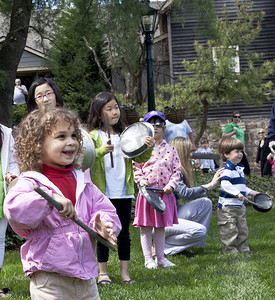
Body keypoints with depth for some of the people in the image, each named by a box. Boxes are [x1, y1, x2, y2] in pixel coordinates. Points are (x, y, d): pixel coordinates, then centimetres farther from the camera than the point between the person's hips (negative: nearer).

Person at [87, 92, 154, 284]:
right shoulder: (93, 136, -3)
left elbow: (140, 158, 9)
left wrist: (148, 149, -11)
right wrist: (101, 151, -30)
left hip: (123, 192, 3)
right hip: (102, 193, -3)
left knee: (124, 233, 7)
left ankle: (125, 272, 14)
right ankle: (103, 272, 15)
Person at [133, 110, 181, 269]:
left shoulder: (170, 148, 6)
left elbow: (177, 169, 5)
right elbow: (136, 168, 0)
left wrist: (171, 184, -8)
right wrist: (141, 181, -15)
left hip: (165, 193, 2)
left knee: (161, 226, 11)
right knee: (146, 226, 2)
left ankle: (161, 257, 20)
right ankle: (148, 258, 10)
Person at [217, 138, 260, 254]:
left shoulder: (239, 168, 16)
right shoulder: (227, 169, -16)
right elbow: (224, 184, -29)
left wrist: (250, 192, 20)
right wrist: (237, 193, -33)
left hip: (239, 205, 10)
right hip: (227, 206, -10)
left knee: (243, 229, 15)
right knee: (230, 230, -5)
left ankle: (242, 248, 25)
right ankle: (229, 249, 3)